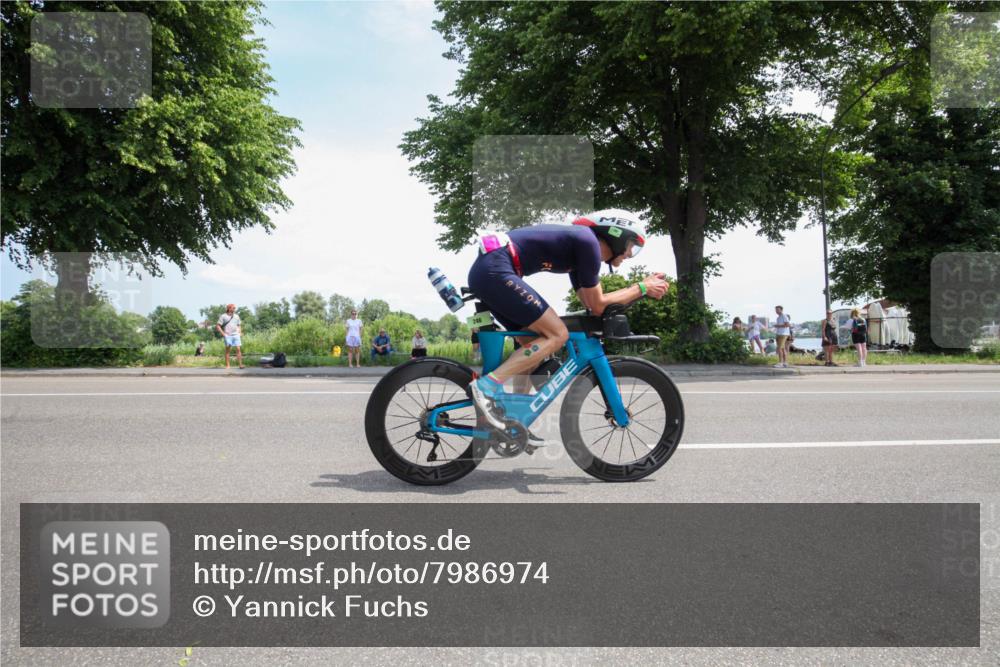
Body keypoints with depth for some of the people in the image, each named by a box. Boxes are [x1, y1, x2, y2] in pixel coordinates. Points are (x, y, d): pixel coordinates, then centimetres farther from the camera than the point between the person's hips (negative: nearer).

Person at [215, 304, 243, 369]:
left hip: (236, 335, 3)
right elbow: (218, 326, 1)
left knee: (238, 349, -7)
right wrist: (223, 333, -8)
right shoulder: (223, 316, 1)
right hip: (228, 336, -3)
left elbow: (239, 325, 26)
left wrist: (240, 332, 10)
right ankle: (227, 365, 2)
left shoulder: (236, 316, 14)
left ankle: (240, 364, -8)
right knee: (227, 350, -1)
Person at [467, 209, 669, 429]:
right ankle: (488, 385, -13)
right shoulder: (588, 241, -6)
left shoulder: (577, 243, 23)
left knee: (533, 344, 15)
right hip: (495, 270, -10)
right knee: (557, 335, -8)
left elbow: (590, 302, 23)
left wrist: (640, 290, 23)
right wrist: (642, 288, 7)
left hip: (483, 270, 10)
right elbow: (597, 306, -2)